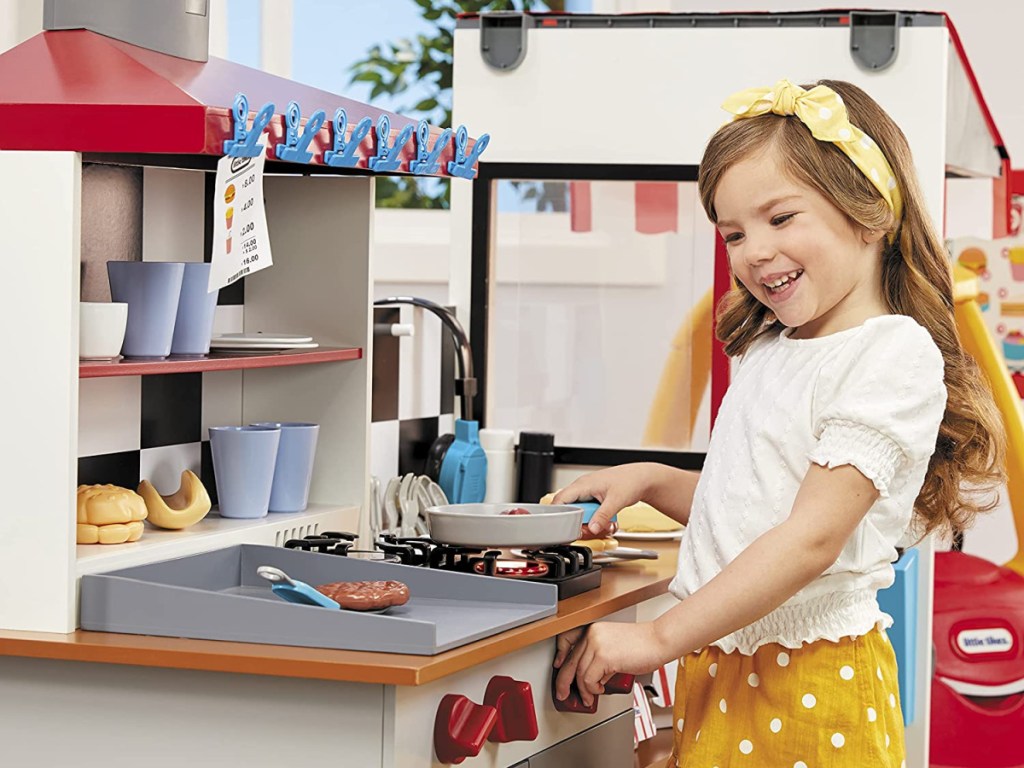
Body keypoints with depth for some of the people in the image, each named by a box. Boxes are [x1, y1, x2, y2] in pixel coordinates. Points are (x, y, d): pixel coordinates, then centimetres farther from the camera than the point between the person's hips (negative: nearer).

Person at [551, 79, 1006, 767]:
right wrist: (650, 480, 5)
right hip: (716, 670, 7)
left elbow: (814, 535, -21)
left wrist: (659, 638, -21)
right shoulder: (768, 349, 13)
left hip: (809, 682, -7)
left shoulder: (896, 355, -14)